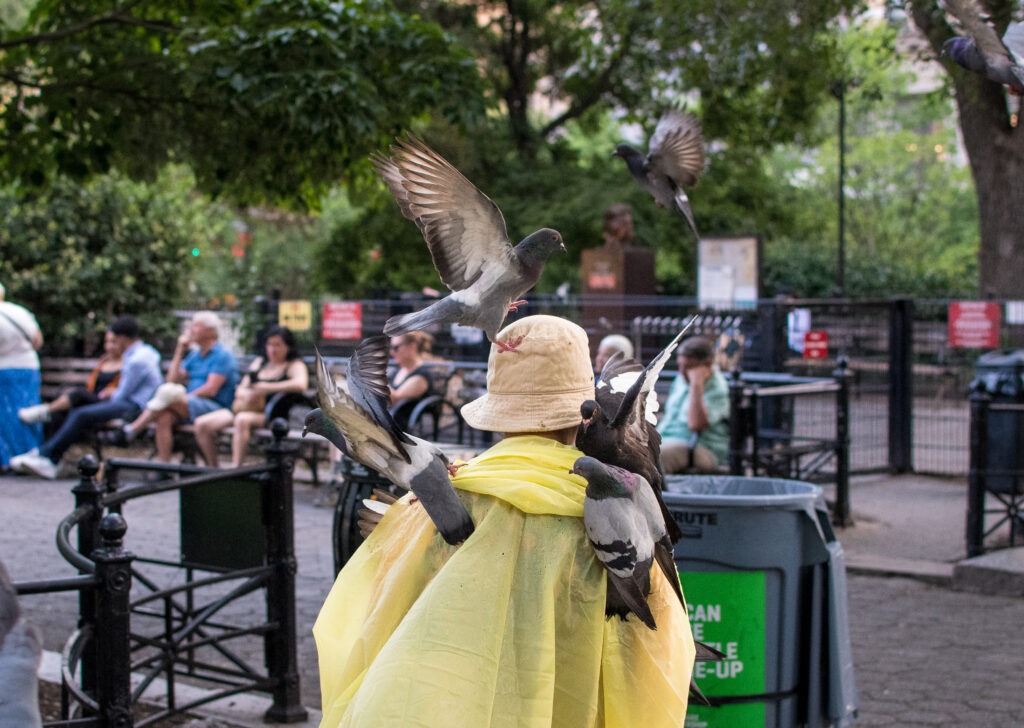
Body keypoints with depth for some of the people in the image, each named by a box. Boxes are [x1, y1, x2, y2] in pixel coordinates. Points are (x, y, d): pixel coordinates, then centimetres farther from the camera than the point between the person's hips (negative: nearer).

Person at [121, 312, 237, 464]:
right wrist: (180, 349, 15)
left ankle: (131, 430, -27)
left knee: (168, 391, -29)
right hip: (189, 408, 7)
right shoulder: (195, 355, 23)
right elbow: (173, 380, 15)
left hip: (215, 408, -7)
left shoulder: (222, 355, -3)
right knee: (164, 417, -27)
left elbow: (210, 390, -12)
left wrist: (183, 397, -10)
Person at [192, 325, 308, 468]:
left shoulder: (295, 365, 2)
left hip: (271, 417, -7)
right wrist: (247, 394, -7)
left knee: (242, 419, -39)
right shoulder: (259, 362, 22)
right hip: (243, 409, 7)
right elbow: (240, 390, 19)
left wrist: (267, 387, -19)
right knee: (201, 424, -9)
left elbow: (300, 384, -22)